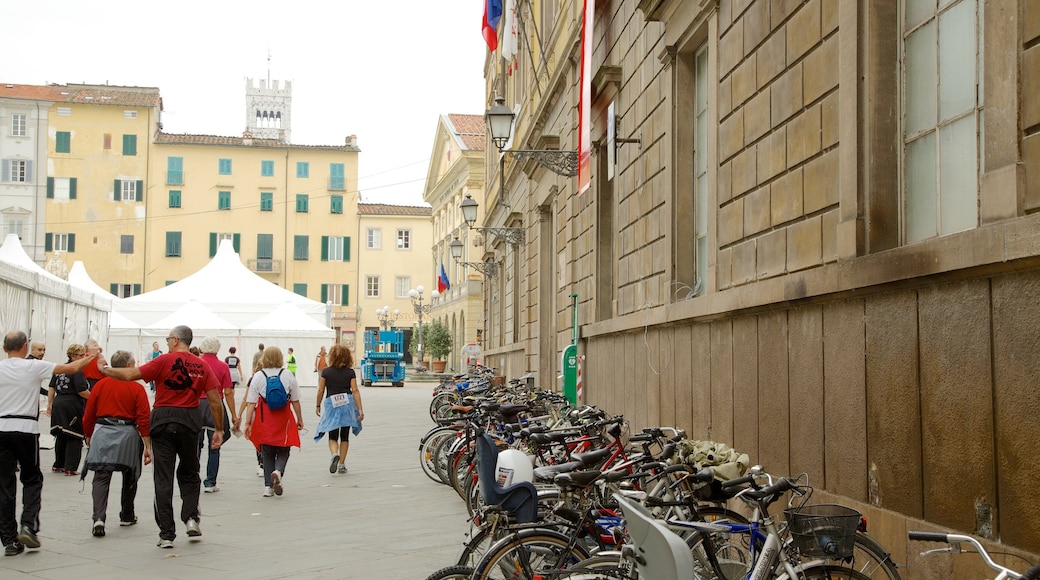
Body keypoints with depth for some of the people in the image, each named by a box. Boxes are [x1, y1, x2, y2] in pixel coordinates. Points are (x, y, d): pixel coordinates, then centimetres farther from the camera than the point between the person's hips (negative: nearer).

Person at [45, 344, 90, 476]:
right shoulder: (77, 371, -13)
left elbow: (51, 388, 14)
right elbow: (82, 391, -18)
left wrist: (50, 404, 21)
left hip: (58, 405, 8)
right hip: (73, 407, -8)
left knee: (61, 436, 18)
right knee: (74, 438, 1)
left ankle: (58, 465, 26)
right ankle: (70, 468, 0)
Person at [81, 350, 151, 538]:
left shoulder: (100, 385, 4)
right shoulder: (137, 388, -3)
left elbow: (88, 416, 8)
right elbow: (143, 419, -7)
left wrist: (89, 437, 24)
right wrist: (147, 446, -4)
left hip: (102, 433, 1)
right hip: (128, 435, -1)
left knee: (101, 478, 0)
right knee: (130, 477, 18)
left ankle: (99, 518, -18)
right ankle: (127, 516, 31)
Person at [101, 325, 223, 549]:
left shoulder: (165, 361, -7)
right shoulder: (201, 366, 3)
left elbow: (130, 375, -9)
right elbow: (215, 400, 1)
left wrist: (105, 370, 7)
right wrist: (219, 429, 9)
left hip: (163, 421, -3)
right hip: (190, 421, 3)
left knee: (163, 479, 3)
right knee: (189, 473, 22)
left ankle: (167, 534, 4)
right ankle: (191, 517, 5)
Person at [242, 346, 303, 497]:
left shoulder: (258, 376, -2)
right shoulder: (288, 376, -1)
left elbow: (251, 402, -5)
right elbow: (295, 401, 4)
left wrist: (248, 423, -3)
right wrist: (300, 419, 14)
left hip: (264, 422, 1)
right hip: (283, 419, 0)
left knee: (267, 455, 12)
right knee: (283, 451, 11)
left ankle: (268, 486, 11)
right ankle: (278, 471, -17)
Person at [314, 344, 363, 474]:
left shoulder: (326, 372, -2)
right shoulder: (350, 372, -2)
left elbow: (321, 390, 0)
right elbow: (355, 391, -5)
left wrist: (318, 406, 14)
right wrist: (360, 409, -4)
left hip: (331, 404, -1)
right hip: (347, 405, 1)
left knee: (333, 436, 8)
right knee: (344, 436, 12)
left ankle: (335, 454, -21)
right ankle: (341, 464, 13)